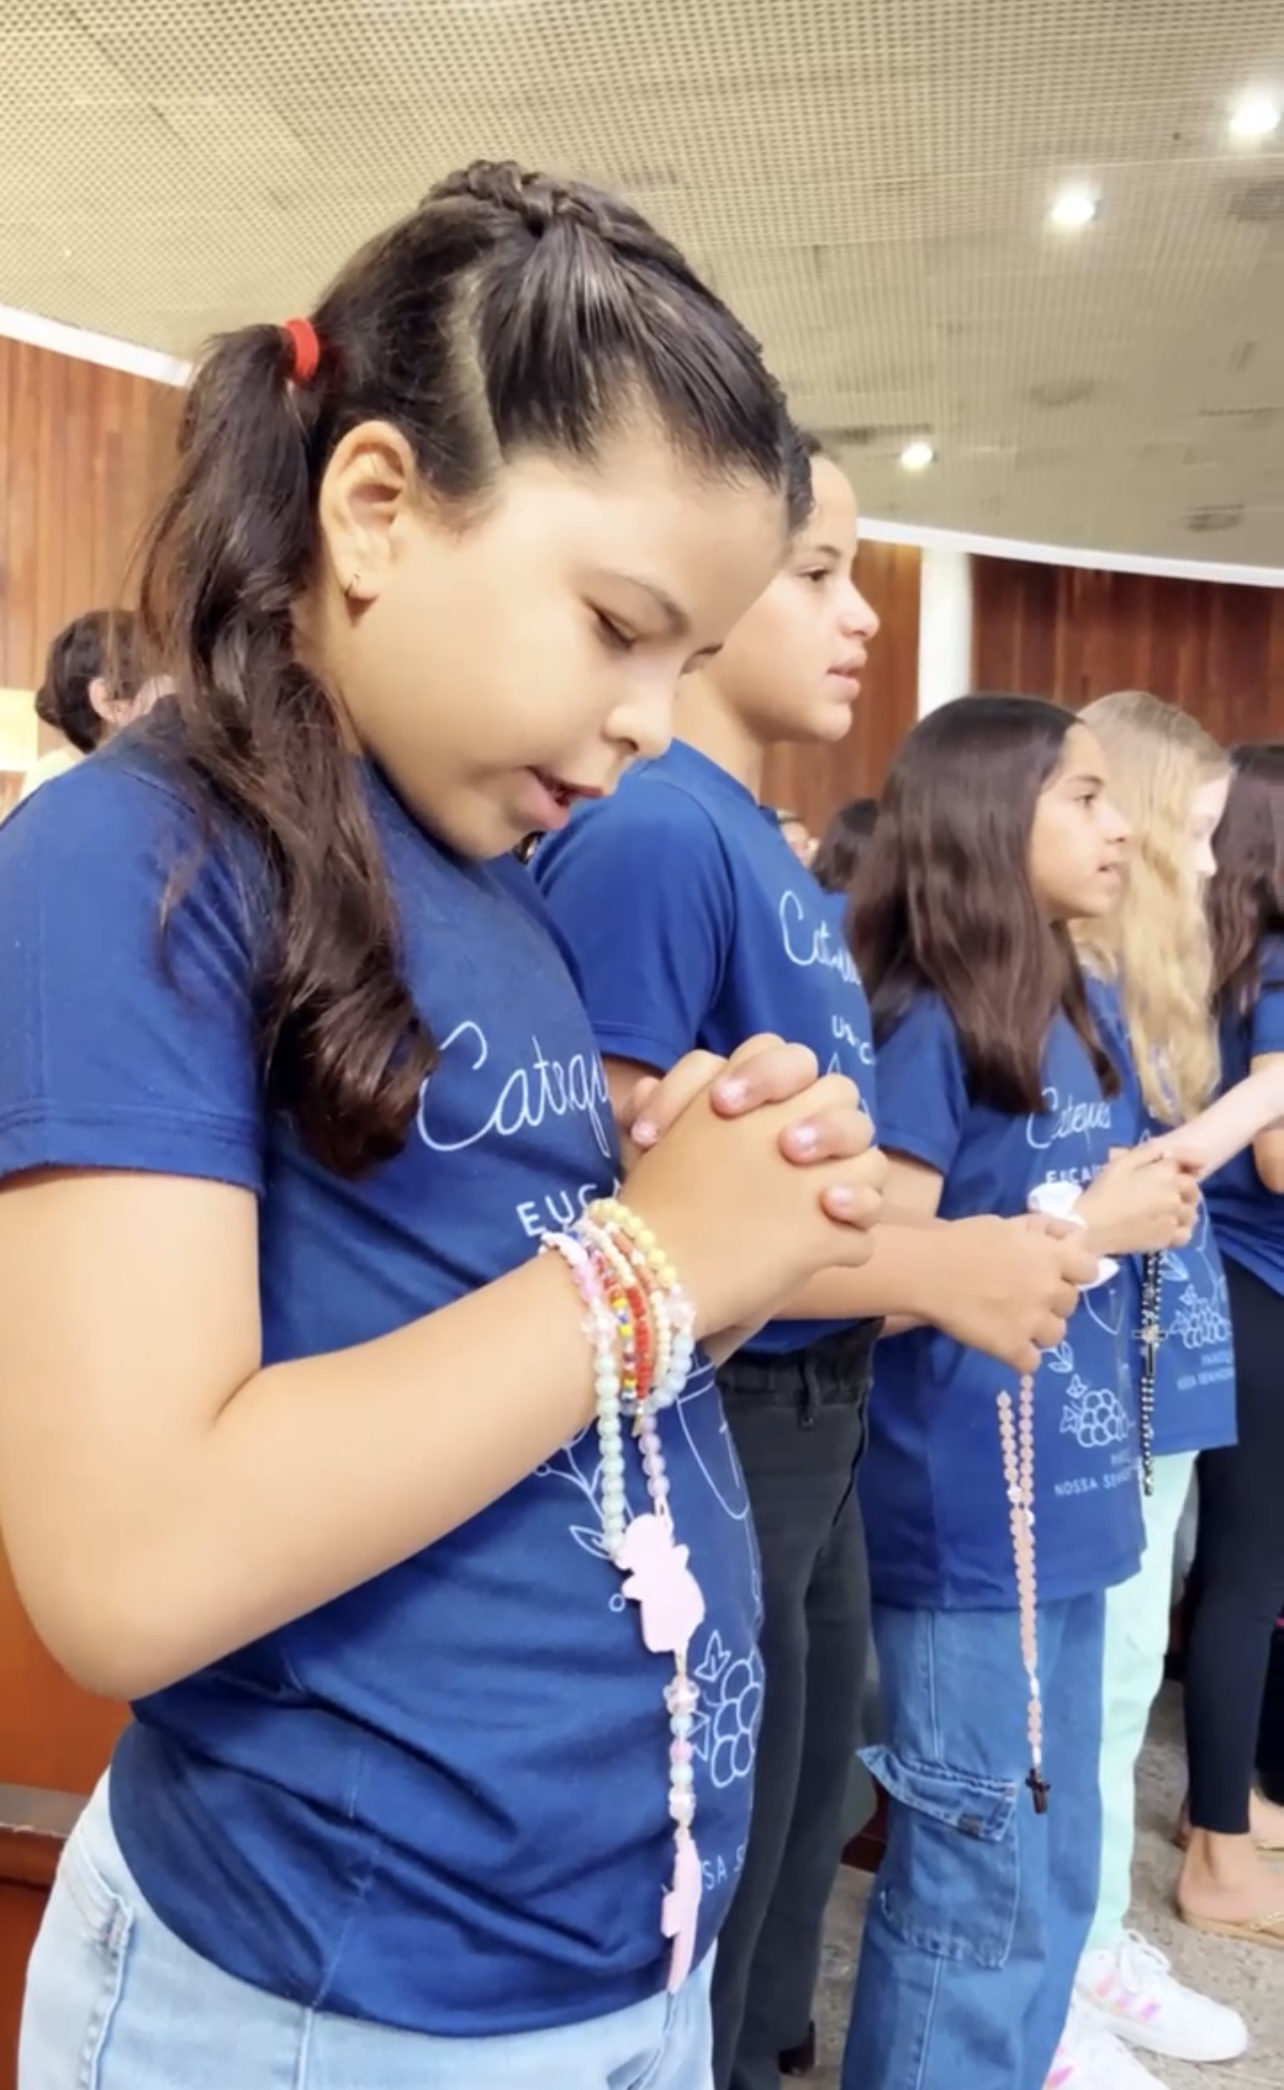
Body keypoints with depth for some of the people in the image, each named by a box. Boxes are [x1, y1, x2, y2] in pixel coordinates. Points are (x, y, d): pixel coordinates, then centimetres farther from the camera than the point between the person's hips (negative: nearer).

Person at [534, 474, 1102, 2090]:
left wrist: (997, 1245, 5)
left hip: (813, 1428, 9)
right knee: (702, 1927, 12)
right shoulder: (652, 832, -19)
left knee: (791, 1861, 26)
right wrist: (927, 1265, -23)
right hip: (708, 1435, -9)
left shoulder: (782, 855, 9)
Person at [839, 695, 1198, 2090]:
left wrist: (1142, 1200, 1)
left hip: (1059, 1506, 8)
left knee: (1052, 1875, 21)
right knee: (982, 1887, 7)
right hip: (969, 1527, -8)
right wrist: (1087, 1228, -17)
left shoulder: (1064, 1018, 9)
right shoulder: (927, 1026, -15)